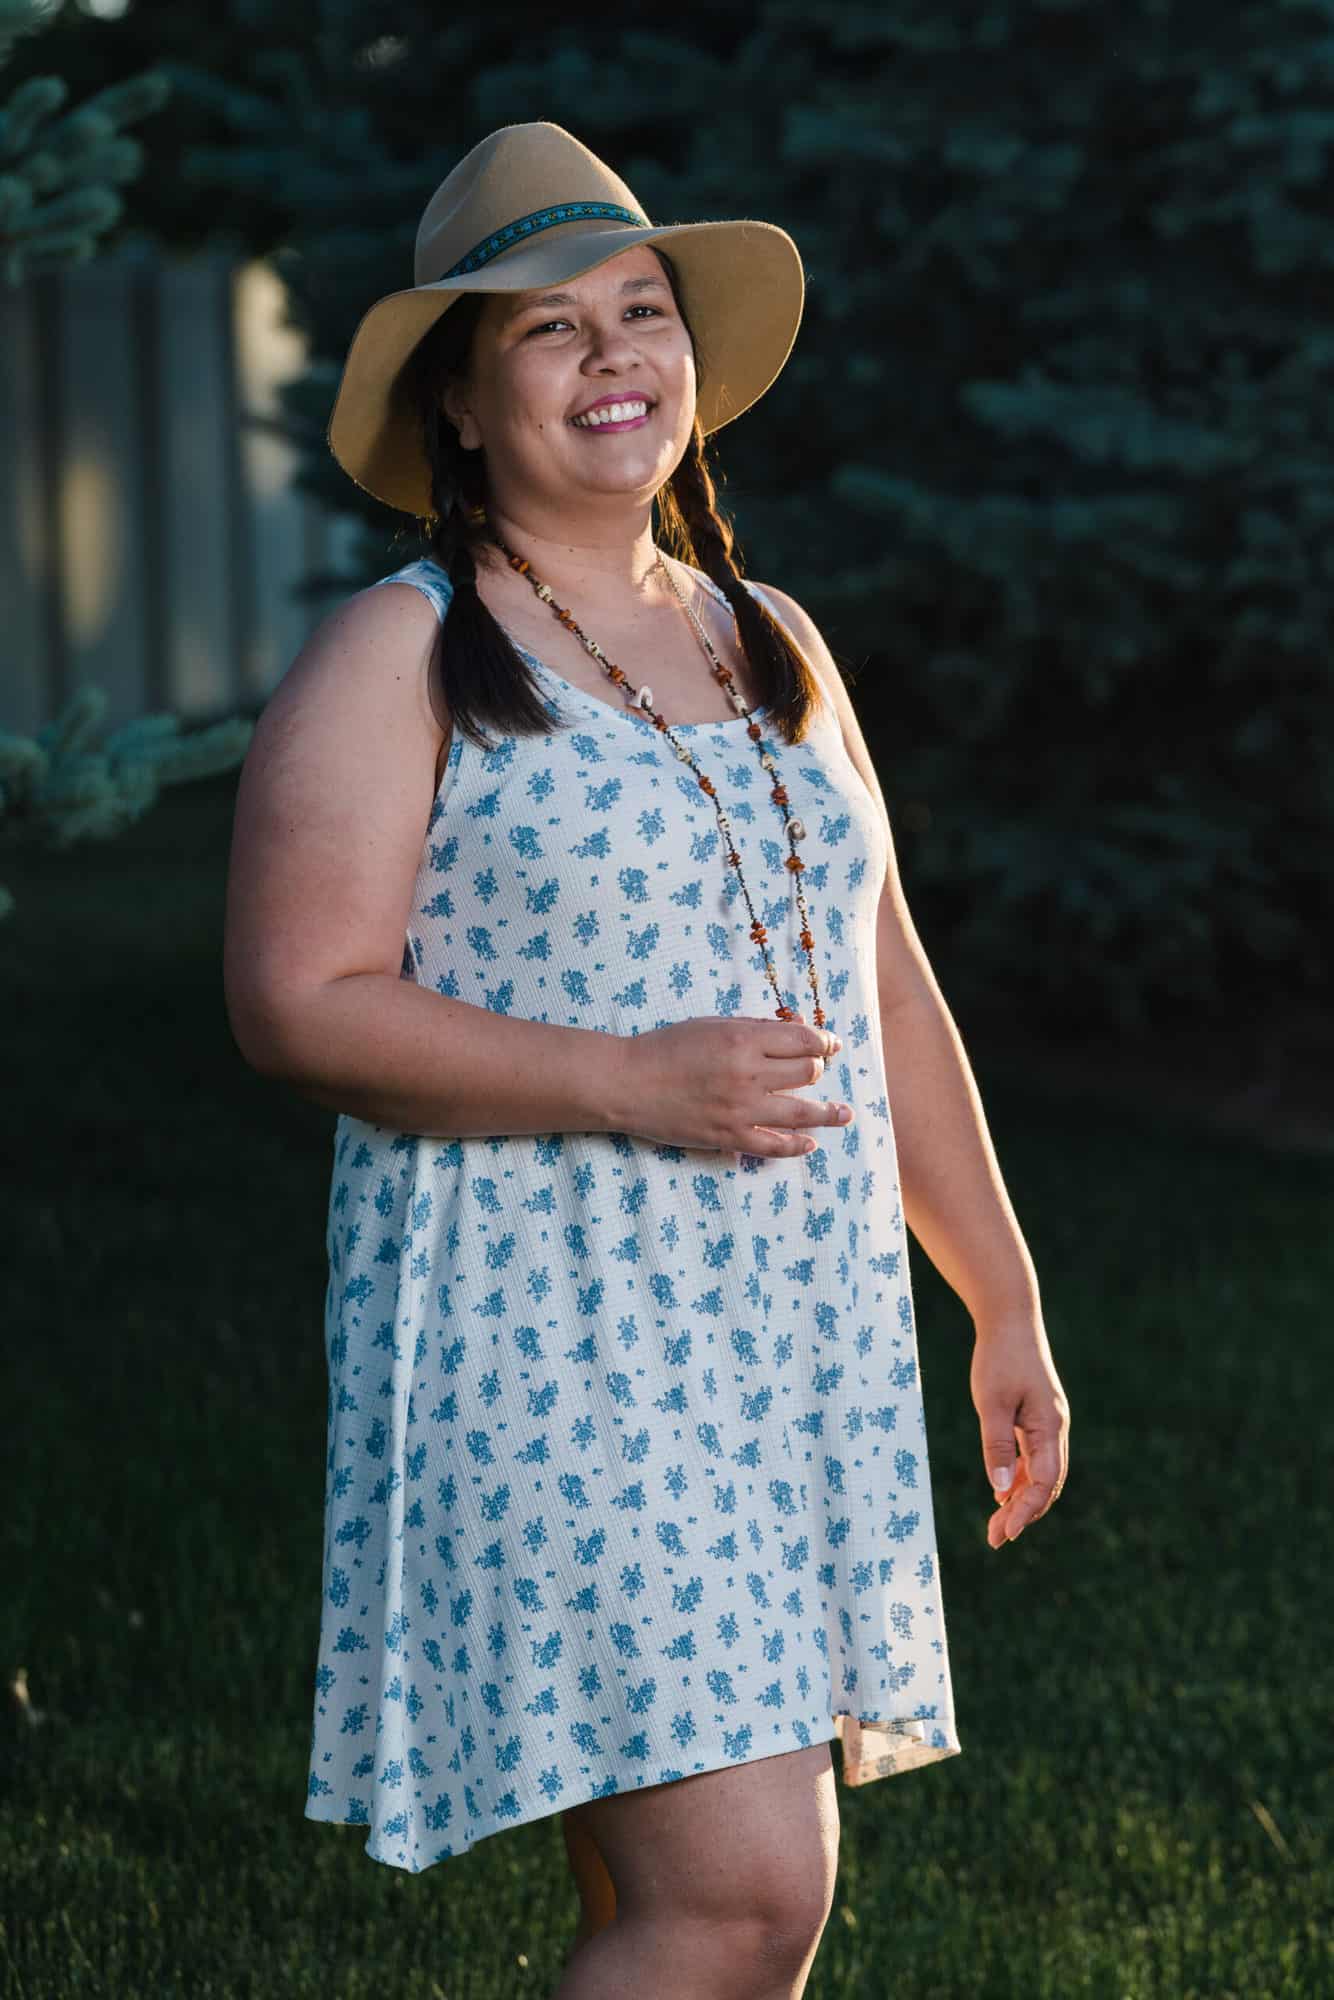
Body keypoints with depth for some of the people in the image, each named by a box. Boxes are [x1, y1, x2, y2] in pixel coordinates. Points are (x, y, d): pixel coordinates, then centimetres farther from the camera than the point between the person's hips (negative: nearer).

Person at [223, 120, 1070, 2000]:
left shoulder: (773, 642, 16)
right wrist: (635, 1085, -20)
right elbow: (298, 1000, -11)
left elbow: (886, 989, 21)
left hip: (803, 1338, 7)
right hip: (547, 1338, -7)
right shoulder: (397, 659, -4)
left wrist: (1005, 1305, 18)